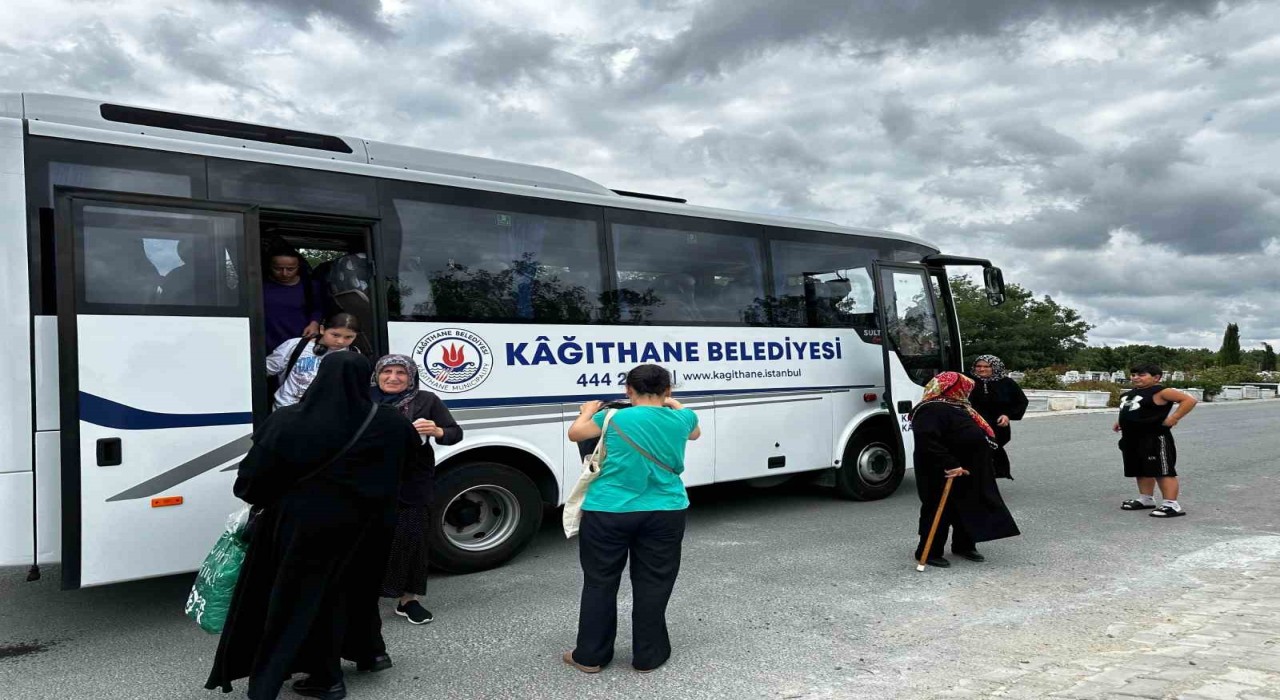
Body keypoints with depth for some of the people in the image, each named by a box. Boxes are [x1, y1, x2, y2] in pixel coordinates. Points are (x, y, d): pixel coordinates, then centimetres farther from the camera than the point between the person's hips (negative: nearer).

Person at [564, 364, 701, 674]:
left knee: (600, 583, 12)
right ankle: (648, 656, 22)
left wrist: (588, 411, 28)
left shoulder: (614, 418, -5)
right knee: (653, 585, 12)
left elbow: (575, 433, 11)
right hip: (663, 514, 2)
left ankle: (590, 656, 22)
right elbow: (696, 433, 26)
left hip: (608, 512, -1)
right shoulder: (681, 419, 2)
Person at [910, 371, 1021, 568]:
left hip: (968, 473, 10)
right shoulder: (931, 411, -22)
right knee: (940, 512, -1)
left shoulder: (957, 407, 14)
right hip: (943, 476, -10)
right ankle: (928, 552, 11)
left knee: (969, 509, 18)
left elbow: (973, 435, 26)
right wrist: (949, 464, -31)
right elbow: (927, 442, -33)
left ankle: (964, 546, 34)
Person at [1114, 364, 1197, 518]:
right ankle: (1146, 499, 30)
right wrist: (1121, 421, 18)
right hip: (1132, 438, 10)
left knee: (1162, 471, -7)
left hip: (1154, 438, -10)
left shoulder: (1159, 392, -14)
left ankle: (1172, 505, -5)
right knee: (1140, 470, 18)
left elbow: (1189, 400, -20)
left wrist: (1173, 418, -22)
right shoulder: (1130, 394, 14)